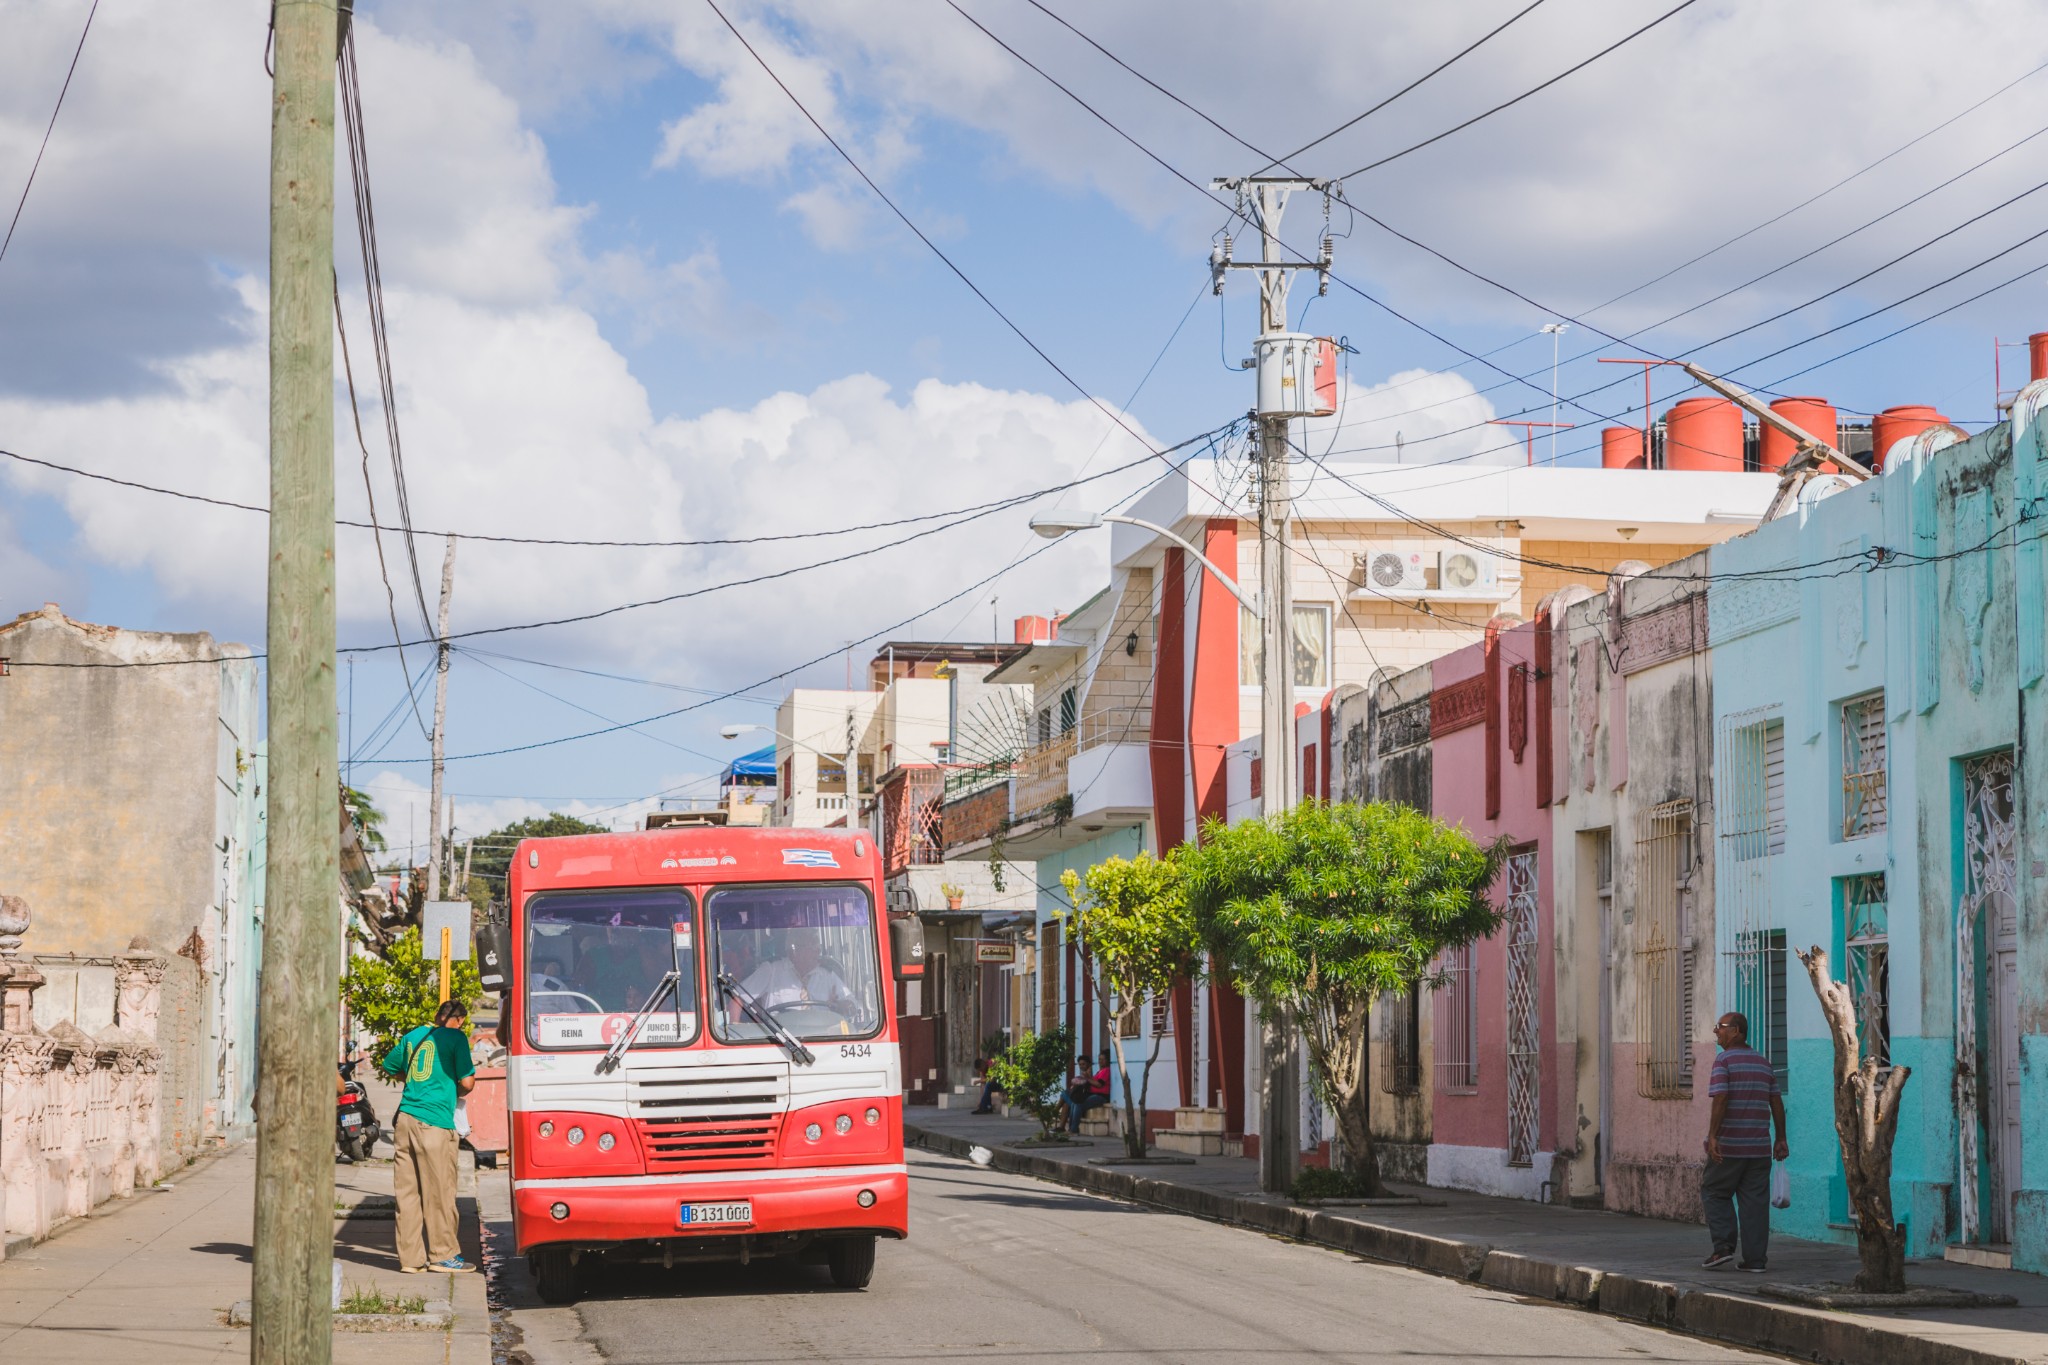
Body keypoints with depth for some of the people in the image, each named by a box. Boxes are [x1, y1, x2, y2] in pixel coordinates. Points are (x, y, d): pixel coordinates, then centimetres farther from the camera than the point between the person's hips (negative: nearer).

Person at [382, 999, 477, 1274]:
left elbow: (389, 1067, 29)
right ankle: (443, 1254, 8)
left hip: (405, 1120, 6)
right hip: (435, 1122, -6)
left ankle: (410, 1257, 9)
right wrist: (456, 1093, 16)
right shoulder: (455, 1037, -1)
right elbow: (467, 1081, -5)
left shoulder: (413, 1035, 16)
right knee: (439, 1192, 2)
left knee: (407, 1191, 6)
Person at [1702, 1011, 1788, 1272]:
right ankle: (1755, 1259, 2)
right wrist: (1781, 1139, 16)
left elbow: (1720, 1100, -18)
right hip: (1759, 1147, 5)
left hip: (1728, 1145, -5)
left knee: (1715, 1193, 9)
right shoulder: (1764, 1063, 12)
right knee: (1755, 1201, 5)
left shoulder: (1724, 1061, -7)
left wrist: (1712, 1136, -20)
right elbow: (1777, 1103, 12)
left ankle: (1724, 1246, -3)